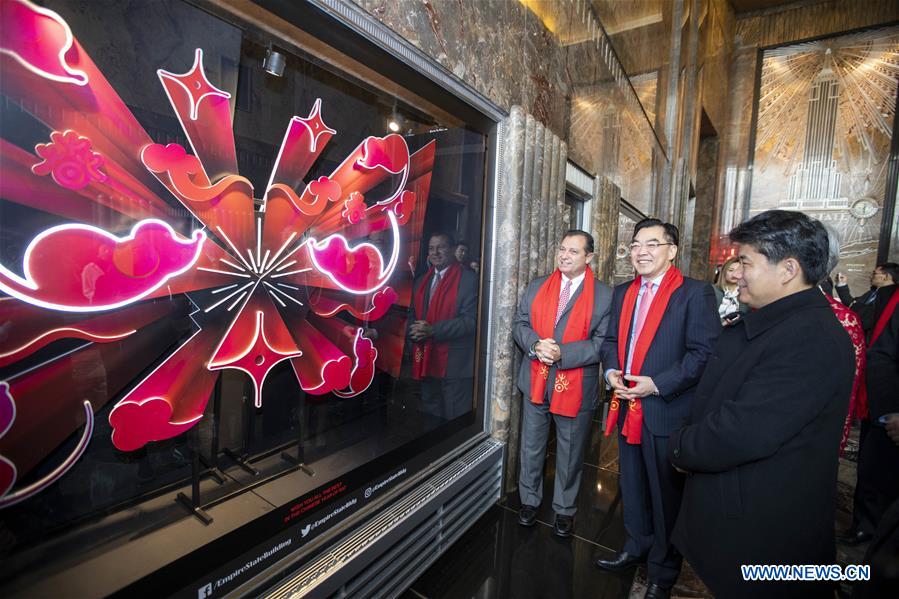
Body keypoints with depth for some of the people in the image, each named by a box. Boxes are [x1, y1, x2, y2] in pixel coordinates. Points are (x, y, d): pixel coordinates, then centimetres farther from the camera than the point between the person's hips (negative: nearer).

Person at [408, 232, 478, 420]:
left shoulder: (468, 279, -8)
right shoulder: (421, 281, 14)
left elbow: (470, 319, -16)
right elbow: (412, 314, 19)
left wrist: (433, 330, -21)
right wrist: (415, 331, -2)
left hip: (455, 364, -6)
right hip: (426, 360, 6)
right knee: (430, 417, 20)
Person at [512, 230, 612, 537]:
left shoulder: (604, 295, -6)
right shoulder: (536, 287, 5)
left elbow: (602, 342, -12)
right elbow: (520, 324, 3)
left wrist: (562, 353, -23)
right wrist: (536, 345, -17)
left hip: (576, 387, -2)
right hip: (535, 382, 3)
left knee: (569, 454, 16)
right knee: (531, 448, 18)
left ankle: (564, 509, 38)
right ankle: (529, 500, 40)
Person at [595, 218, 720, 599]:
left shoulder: (695, 293, -10)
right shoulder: (623, 292, 10)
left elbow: (705, 352, -16)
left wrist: (658, 384, -21)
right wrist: (611, 371, -5)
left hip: (667, 411, -6)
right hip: (627, 407, 6)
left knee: (666, 493, 11)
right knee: (632, 487, 22)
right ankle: (637, 547, 44)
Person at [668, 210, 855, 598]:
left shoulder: (814, 339, -25)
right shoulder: (753, 325, 5)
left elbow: (742, 433, -30)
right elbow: (713, 397, 13)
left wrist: (681, 448, -15)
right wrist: (691, 442, -1)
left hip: (763, 535, -8)